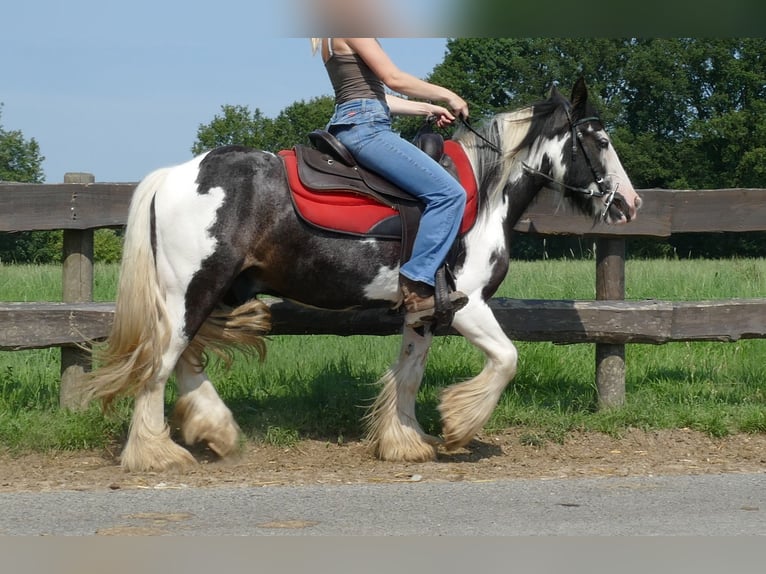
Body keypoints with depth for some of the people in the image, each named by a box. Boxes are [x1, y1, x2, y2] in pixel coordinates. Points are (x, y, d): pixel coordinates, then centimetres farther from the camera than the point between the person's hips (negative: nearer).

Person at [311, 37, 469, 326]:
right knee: (448, 193, -19)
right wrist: (446, 96, 1)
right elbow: (393, 78, -11)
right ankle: (416, 286, -23)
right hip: (364, 126, -11)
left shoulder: (333, 38, 23)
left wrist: (427, 109, 21)